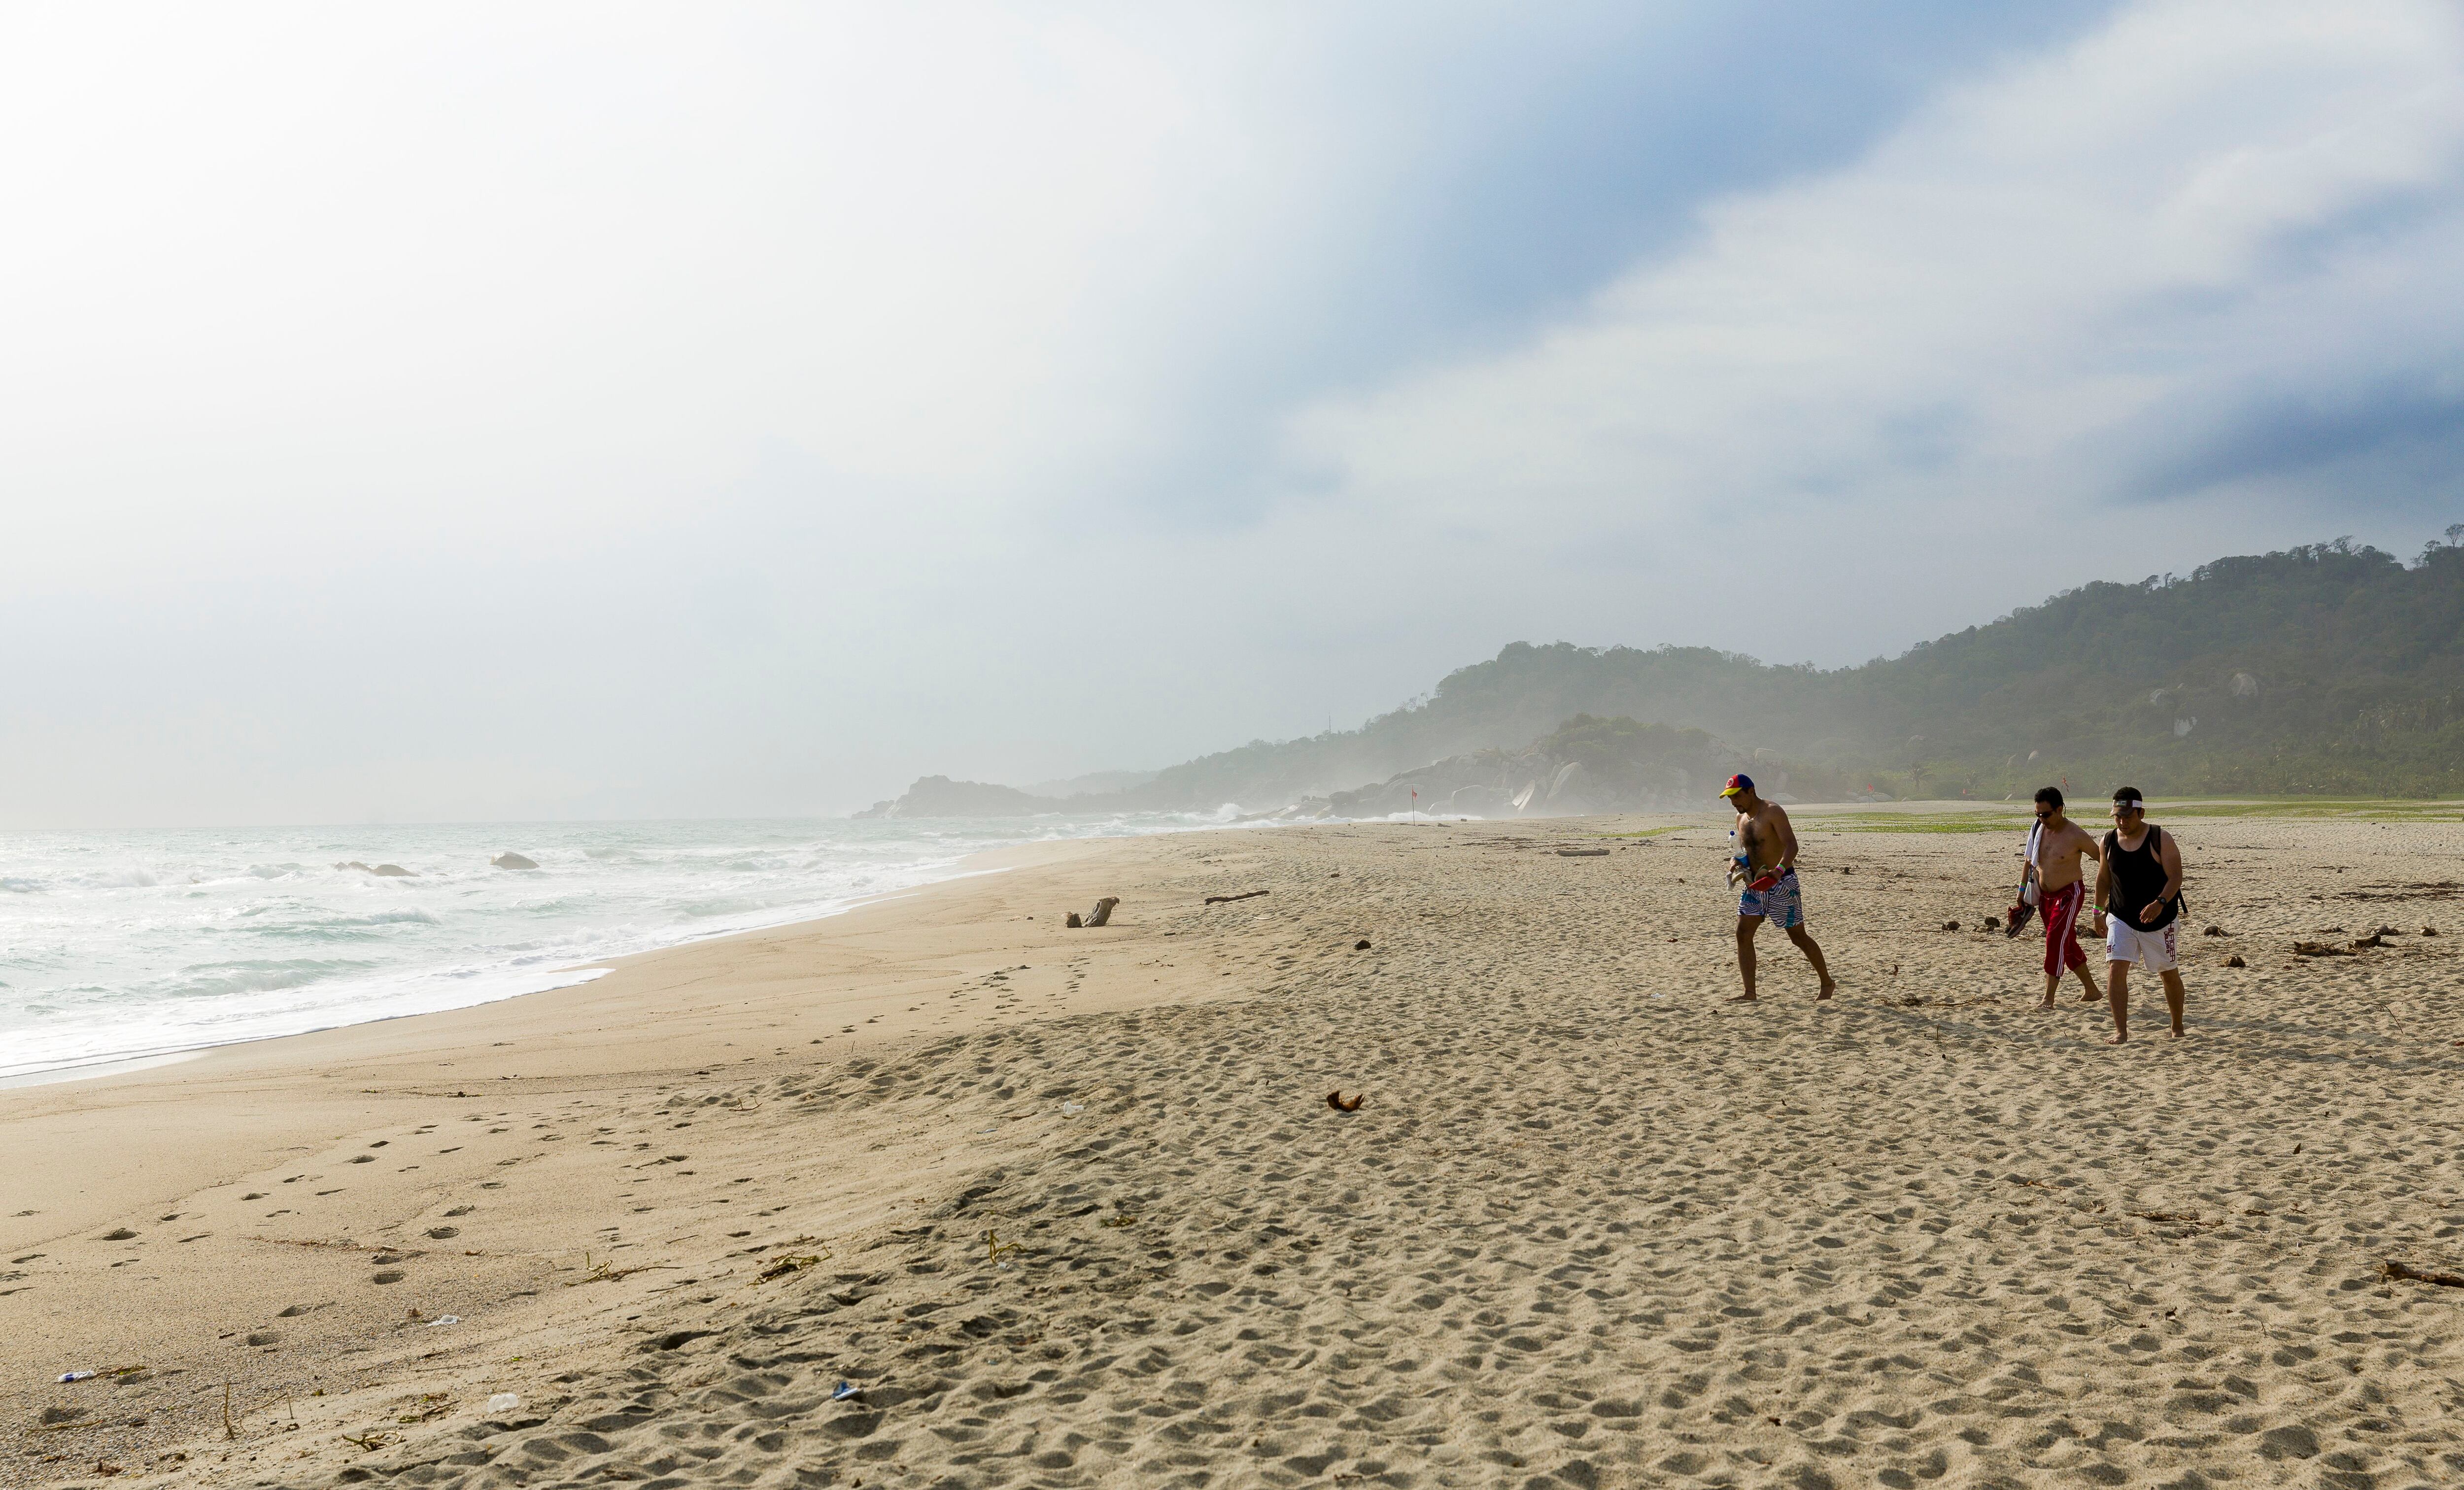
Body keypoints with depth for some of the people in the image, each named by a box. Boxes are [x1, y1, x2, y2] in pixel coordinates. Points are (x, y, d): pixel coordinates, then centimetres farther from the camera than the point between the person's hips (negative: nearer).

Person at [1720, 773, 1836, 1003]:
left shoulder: (1772, 812, -13)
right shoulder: (1741, 819, 11)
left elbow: (1791, 845, -24)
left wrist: (1779, 870, -42)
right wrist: (1735, 861, -1)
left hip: (1782, 883, -8)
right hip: (1755, 886, 8)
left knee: (1798, 937, 1)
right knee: (1743, 934, -4)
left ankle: (1827, 984, 18)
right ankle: (1749, 993, -2)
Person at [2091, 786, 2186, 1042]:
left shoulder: (2161, 839, -12)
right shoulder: (2109, 841, 0)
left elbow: (2175, 877, -18)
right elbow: (2104, 879, 14)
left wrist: (2160, 903, -34)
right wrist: (2099, 911, 14)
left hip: (2159, 920, -2)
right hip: (2121, 919, 2)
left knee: (2168, 974, 12)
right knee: (2115, 969, -15)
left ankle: (2177, 1028, 32)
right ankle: (2121, 1032, -13)